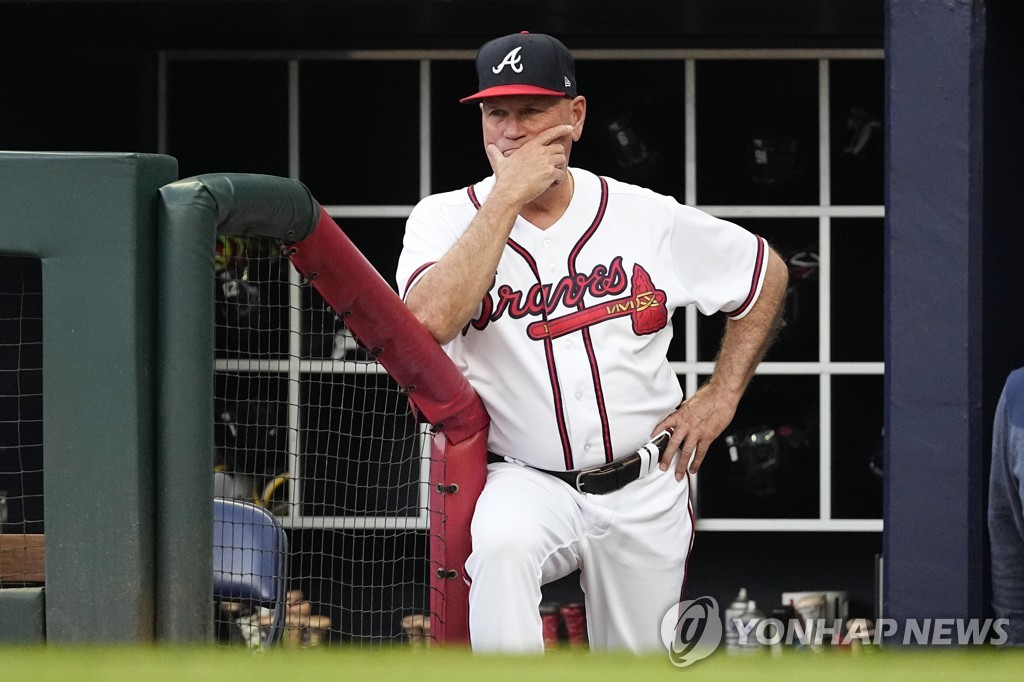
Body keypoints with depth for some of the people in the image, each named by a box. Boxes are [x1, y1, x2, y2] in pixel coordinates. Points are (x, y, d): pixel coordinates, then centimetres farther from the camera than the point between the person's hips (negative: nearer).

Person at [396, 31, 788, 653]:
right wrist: (508, 197, -21)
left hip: (647, 491, 3)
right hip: (522, 483, -2)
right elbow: (431, 320, -25)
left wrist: (720, 399, 6)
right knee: (499, 545, -37)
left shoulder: (648, 217, 0)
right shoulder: (445, 220, -3)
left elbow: (769, 274, 14)